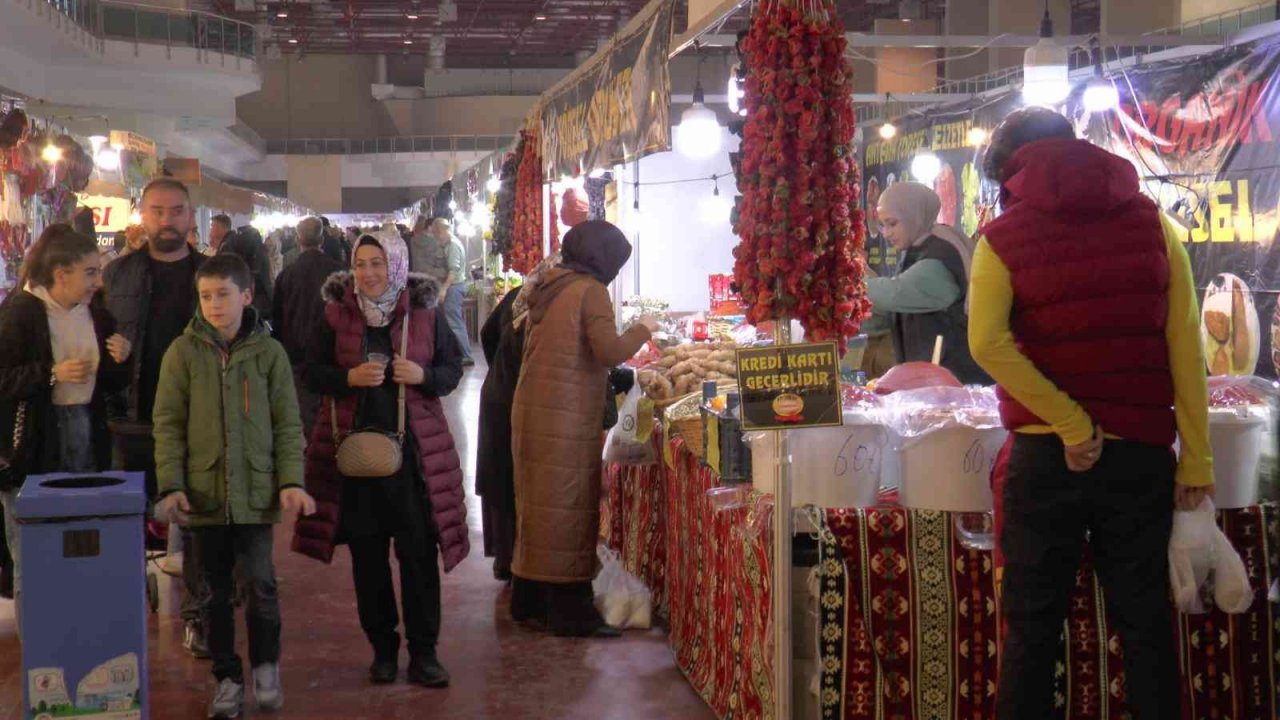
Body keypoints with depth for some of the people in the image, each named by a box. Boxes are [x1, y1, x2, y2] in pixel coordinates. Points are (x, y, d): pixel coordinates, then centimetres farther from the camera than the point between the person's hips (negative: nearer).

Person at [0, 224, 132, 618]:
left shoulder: (97, 315, 8)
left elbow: (110, 386, 16)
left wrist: (120, 361, -4)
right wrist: (53, 374, -21)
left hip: (85, 436, 5)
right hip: (34, 441, -5)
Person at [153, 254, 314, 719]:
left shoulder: (269, 352, 0)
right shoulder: (183, 352, 1)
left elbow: (287, 424, 3)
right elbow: (168, 424, 1)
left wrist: (291, 482, -7)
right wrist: (171, 486, -8)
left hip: (256, 492, -1)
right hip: (203, 493, 1)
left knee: (261, 585, -2)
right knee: (217, 591, 9)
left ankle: (265, 667, 21)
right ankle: (227, 677, 23)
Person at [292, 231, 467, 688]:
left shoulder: (424, 313, 2)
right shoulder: (336, 314, 3)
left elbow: (454, 369, 6)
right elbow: (312, 373, 4)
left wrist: (423, 376, -14)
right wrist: (349, 378, -15)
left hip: (415, 448, -1)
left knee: (419, 551, -2)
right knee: (367, 553, 7)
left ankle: (423, 651, 8)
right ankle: (382, 647, 20)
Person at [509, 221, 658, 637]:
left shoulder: (547, 288, 13)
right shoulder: (590, 291, -11)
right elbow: (609, 352, -20)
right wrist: (642, 331, -4)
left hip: (531, 410, 8)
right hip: (567, 418, -8)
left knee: (539, 503, 16)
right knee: (569, 508, -3)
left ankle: (529, 599, 24)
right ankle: (570, 610, 0)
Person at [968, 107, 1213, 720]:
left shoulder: (1004, 236, -1)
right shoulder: (1152, 223, 5)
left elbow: (987, 342, -17)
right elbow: (1185, 346, -1)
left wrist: (1071, 425, -14)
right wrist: (1196, 460, 1)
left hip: (1044, 457, -2)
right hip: (1140, 455, 2)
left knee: (1032, 626, 8)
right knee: (1145, 623, 12)